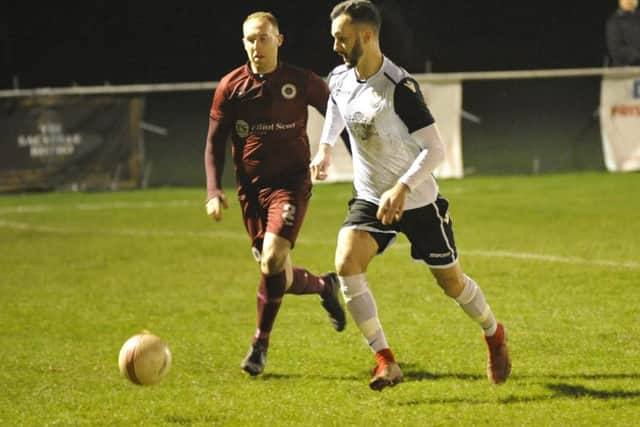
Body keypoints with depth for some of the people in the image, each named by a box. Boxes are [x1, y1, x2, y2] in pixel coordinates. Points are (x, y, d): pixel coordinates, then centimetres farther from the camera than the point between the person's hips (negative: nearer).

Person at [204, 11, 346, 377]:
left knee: (272, 259, -22)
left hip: (291, 183, -3)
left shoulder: (301, 82, -3)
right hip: (251, 188, 3)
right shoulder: (231, 86, 1)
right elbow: (215, 142, 6)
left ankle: (261, 343, -6)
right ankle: (325, 285, 36)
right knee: (280, 278, 3)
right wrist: (214, 191, -4)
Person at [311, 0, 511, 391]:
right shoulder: (340, 79, -5)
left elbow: (435, 149, -26)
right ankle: (386, 361, -16)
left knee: (451, 281, 9)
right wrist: (325, 148, 22)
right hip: (371, 199, 5)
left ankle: (495, 335, 40)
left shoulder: (399, 88, -27)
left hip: (418, 200, -5)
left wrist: (401, 189, -36)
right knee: (346, 263, -21)